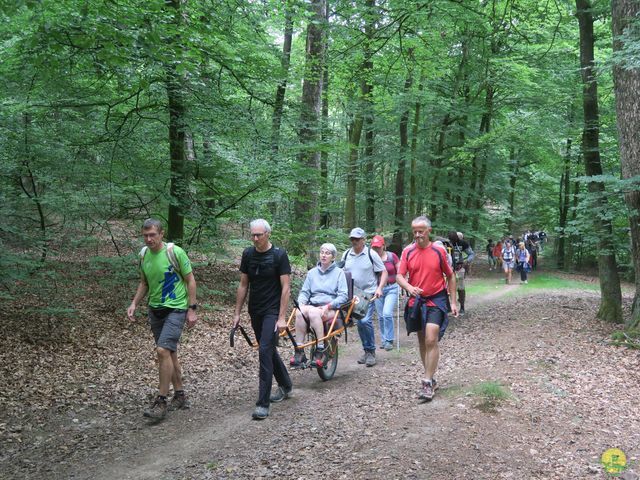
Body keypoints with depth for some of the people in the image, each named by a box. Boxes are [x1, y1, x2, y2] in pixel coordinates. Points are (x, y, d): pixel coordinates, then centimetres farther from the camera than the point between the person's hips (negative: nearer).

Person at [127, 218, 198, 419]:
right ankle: (180, 396, 26)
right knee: (169, 352, 13)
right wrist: (134, 303, 3)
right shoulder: (144, 254, 3)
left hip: (175, 309, -7)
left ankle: (161, 402, -8)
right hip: (155, 310, 7)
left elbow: (190, 280, -8)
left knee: (163, 350, -17)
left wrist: (192, 309, -10)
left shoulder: (175, 252, -14)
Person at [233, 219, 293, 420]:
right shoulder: (248, 254, 4)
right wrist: (237, 313, 6)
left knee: (265, 351, -14)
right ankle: (285, 386, 37)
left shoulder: (279, 255, -11)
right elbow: (243, 285, 9)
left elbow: (285, 288, -12)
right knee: (269, 350, 16)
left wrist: (282, 317, -17)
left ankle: (263, 403, -10)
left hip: (272, 311, -6)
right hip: (255, 312, 6)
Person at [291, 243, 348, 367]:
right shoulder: (312, 272, 19)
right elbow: (304, 292, 16)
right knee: (300, 312, -31)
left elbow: (343, 296, -1)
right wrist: (301, 303, -7)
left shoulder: (339, 272, 8)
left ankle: (320, 350, -30)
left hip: (331, 309, -3)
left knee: (313, 312, -36)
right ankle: (299, 353, -30)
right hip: (313, 306, 3)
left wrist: (328, 306, -15)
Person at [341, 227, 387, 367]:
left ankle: (371, 351, -3)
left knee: (365, 321, -17)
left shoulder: (371, 254, -6)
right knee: (360, 323, 10)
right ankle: (367, 350, 23)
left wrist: (379, 288, -15)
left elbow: (383, 272, -3)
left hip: (368, 294, -5)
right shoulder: (346, 255, 7)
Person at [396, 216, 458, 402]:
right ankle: (430, 379, 26)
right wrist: (409, 288, -27)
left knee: (431, 340, -15)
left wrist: (453, 302, 3)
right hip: (416, 301, 3)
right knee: (422, 342, 12)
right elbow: (399, 276, -5)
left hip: (436, 300, -3)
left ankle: (427, 383, -9)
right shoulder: (407, 252, -1)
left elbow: (450, 276, 5)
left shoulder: (439, 251, -5)